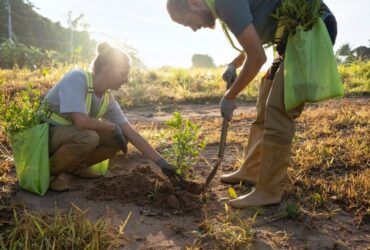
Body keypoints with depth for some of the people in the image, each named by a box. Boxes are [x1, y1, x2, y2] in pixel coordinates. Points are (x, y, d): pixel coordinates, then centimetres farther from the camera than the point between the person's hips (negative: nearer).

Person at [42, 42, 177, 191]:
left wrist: (160, 161, -9)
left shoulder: (108, 99, -6)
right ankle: (49, 171, -9)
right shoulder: (77, 78, -25)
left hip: (74, 134, 7)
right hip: (47, 134, -7)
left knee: (121, 138, -7)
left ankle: (76, 165, 11)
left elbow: (131, 133, -6)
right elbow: (81, 121, -37)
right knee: (89, 138, -35)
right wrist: (112, 126, -19)